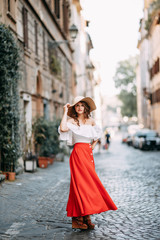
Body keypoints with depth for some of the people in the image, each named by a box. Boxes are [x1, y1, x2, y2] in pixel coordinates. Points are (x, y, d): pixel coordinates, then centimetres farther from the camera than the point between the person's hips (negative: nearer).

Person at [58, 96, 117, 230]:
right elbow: (63, 129, -22)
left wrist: (94, 145, 13)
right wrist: (65, 112, -12)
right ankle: (78, 218, -6)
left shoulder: (91, 121, 14)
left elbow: (98, 134, 29)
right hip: (78, 152, -6)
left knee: (89, 183, 4)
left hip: (89, 153, 6)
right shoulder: (72, 121, -1)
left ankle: (86, 217, 10)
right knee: (81, 183, -10)